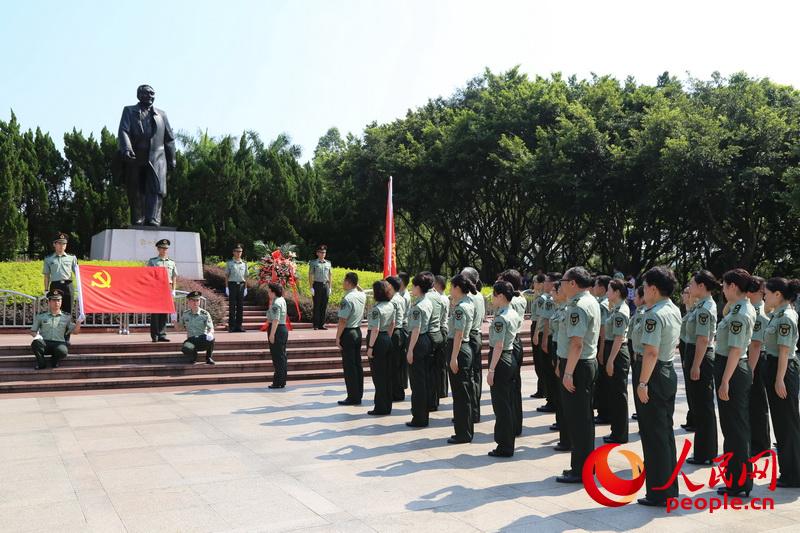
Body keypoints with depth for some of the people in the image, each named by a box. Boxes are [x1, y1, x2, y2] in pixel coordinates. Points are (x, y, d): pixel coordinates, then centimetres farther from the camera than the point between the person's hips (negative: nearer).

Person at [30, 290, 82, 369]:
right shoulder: (41, 316, 12)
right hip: (45, 343, 1)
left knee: (63, 351, -37)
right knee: (36, 342, -36)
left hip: (59, 343, 0)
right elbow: (33, 331, 16)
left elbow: (75, 331, 7)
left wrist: (78, 322, -14)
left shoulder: (66, 317, 13)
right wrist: (36, 335, -8)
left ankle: (55, 360, 3)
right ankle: (41, 363, -7)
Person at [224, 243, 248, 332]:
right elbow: (226, 276, 3)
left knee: (240, 306, 5)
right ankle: (232, 326, 2)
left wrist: (245, 288, 8)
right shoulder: (229, 263, 3)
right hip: (232, 284, -3)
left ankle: (239, 325, 12)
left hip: (241, 285, 3)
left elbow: (245, 277, 13)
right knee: (232, 306, -2)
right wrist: (227, 287, -4)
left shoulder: (244, 263, 11)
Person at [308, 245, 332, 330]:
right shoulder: (313, 263, 1)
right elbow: (310, 276, -2)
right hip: (317, 285, -4)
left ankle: (322, 324, 12)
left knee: (324, 305, 5)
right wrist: (311, 287, -8)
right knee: (317, 305, -2)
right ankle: (316, 325, 3)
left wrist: (329, 287, 11)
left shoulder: (328, 263, 12)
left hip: (325, 285, 4)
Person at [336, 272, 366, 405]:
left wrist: (337, 337, -12)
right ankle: (358, 395, 19)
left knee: (349, 366, -2)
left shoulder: (347, 299, -19)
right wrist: (356, 284, 16)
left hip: (348, 333, -8)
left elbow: (342, 321, -20)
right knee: (358, 364, 12)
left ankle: (353, 397, 1)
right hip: (358, 331, 8)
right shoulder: (362, 295, 4)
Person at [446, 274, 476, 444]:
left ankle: (463, 433, 5)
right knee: (465, 391, 16)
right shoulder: (469, 304, 11)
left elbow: (458, 334, -21)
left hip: (458, 349, -10)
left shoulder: (460, 308, -17)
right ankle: (467, 429, 25)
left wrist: (453, 358, -20)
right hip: (466, 347, 10)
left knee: (460, 393, -3)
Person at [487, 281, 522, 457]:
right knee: (509, 404, 15)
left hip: (501, 360, -9)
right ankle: (509, 442, 23)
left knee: (501, 405, -2)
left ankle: (505, 447, 4)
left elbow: (498, 345, -21)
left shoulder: (500, 318, -18)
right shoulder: (514, 314, 8)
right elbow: (519, 324, 29)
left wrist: (491, 370, -20)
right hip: (511, 357, 9)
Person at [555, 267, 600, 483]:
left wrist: (568, 372, -22)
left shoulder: (578, 307, -19)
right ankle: (586, 464, 27)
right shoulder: (592, 302, 12)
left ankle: (580, 471, 5)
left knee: (576, 419, -2)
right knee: (585, 417, 17)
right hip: (590, 362, 10)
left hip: (578, 366, -10)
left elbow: (576, 343, -25)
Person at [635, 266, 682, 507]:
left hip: (655, 375, -9)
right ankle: (670, 488, 26)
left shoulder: (653, 315, -20)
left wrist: (642, 382, -22)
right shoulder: (675, 311, 9)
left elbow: (651, 352, -24)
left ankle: (659, 493, 7)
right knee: (666, 431, 16)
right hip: (670, 372, 9)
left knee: (654, 435, -1)